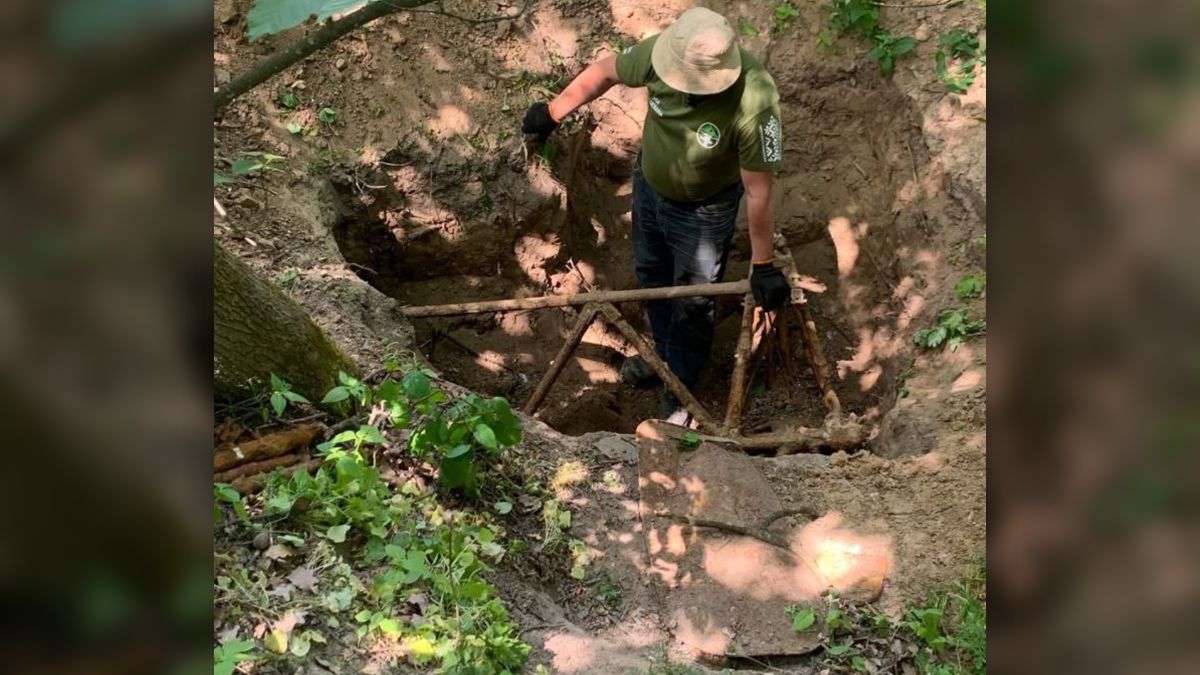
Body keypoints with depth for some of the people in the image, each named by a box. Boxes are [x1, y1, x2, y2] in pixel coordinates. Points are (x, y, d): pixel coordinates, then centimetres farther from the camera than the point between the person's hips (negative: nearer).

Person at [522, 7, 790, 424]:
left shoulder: (754, 105, -39)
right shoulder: (660, 53, -28)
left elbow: (759, 193, -29)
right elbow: (605, 72, -7)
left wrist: (763, 265, -20)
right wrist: (553, 112, 2)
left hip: (703, 211, -5)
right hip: (648, 186, 5)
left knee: (692, 303, 12)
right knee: (652, 278, 26)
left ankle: (679, 391, 38)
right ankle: (664, 357, 53)